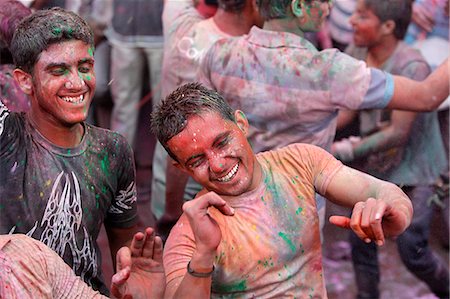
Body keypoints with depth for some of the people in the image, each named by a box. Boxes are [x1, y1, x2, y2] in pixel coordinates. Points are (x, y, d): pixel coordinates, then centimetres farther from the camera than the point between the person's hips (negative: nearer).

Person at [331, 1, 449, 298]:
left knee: (413, 252, 0)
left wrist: (344, 151, -28)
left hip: (412, 169, -5)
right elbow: (349, 107, 0)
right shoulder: (356, 53, -9)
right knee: (360, 241, 6)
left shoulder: (412, 67, -27)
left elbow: (397, 134, -26)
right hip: (373, 166, 5)